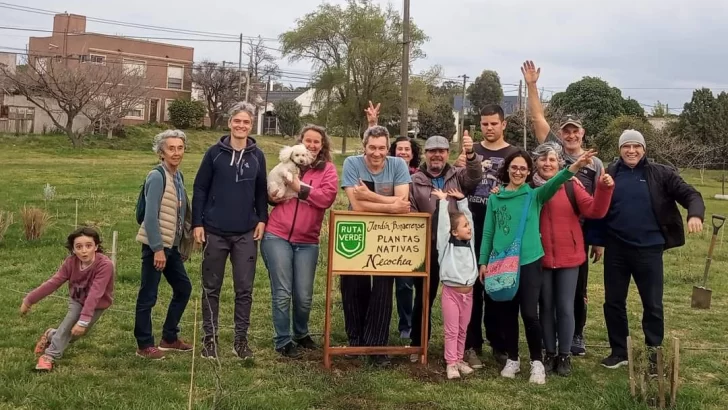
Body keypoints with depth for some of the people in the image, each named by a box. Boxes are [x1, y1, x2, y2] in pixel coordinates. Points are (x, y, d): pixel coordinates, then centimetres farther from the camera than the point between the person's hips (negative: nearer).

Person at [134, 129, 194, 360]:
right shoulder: (157, 176, -14)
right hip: (156, 245, -9)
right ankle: (144, 345, 11)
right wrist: (157, 248, -21)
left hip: (172, 245, 9)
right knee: (148, 295, 1)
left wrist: (183, 245, 14)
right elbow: (150, 216, -19)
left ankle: (169, 338, 27)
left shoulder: (178, 176, 10)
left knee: (183, 288, 16)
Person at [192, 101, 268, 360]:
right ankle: (209, 338, 18)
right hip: (215, 231, -1)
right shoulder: (215, 153, -2)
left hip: (246, 233, 2)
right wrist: (197, 223, -6)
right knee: (211, 287, 7)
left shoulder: (257, 156, 5)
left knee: (244, 289, 4)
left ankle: (241, 339, 15)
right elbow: (200, 189, -1)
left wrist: (262, 220, 0)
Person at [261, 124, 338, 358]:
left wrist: (299, 187, -14)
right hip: (277, 236, 0)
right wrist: (273, 196, 0)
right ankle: (283, 341, 11)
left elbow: (326, 198, -13)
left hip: (307, 242, 0)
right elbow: (272, 193, 22)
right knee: (282, 292, -1)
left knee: (304, 296, 6)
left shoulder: (328, 170, 4)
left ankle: (301, 334, 31)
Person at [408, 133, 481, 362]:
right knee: (424, 297, 9)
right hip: (427, 248, -1)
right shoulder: (415, 181, 5)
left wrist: (470, 154, -29)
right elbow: (410, 214, 2)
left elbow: (475, 178, -12)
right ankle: (418, 345, 21)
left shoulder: (458, 176, 9)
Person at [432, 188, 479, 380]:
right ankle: (451, 363, 4)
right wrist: (443, 201, -8)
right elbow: (443, 222, -13)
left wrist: (462, 200, 15)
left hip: (468, 291, 5)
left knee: (462, 330, 12)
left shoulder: (469, 242, 9)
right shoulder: (447, 244, -5)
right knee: (452, 330, -1)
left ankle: (459, 360, 22)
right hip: (451, 291, -5)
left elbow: (468, 216, 13)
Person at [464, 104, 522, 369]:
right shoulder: (471, 151, 10)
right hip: (472, 228, 2)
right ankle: (472, 344, 10)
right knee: (471, 287, 3)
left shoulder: (514, 154, 3)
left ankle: (499, 344, 14)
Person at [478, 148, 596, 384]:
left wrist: (574, 168, -36)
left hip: (529, 262, -2)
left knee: (529, 314, -7)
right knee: (508, 314, 9)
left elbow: (552, 184, -19)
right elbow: (488, 232, 9)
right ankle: (512, 360, 24)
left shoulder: (535, 195, 1)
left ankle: (537, 362, 9)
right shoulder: (495, 198, 7)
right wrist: (483, 261, 6)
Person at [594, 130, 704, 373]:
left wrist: (695, 214, -25)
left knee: (652, 304, 6)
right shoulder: (609, 174, 3)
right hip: (616, 249, 2)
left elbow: (690, 194, -8)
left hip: (648, 249, -2)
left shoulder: (660, 174, -1)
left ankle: (654, 354, 19)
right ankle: (619, 352, 24)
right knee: (613, 302, 9)